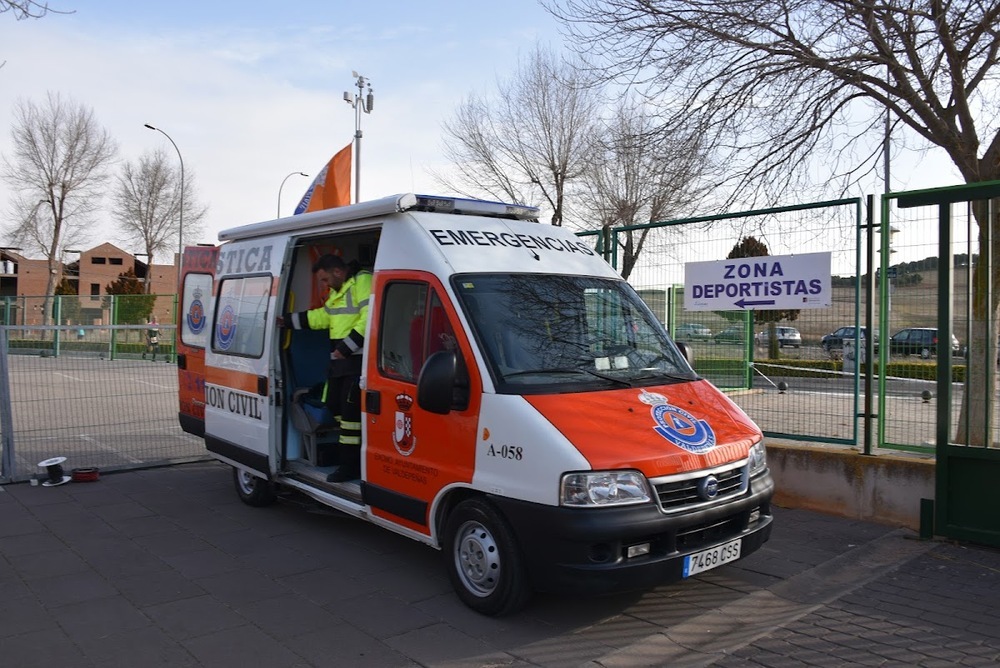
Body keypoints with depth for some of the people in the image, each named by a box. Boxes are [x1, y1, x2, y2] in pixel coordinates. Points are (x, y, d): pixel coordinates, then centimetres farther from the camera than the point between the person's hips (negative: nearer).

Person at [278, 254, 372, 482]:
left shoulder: (363, 282, -14)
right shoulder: (337, 292, 21)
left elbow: (370, 318, -24)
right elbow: (322, 316, 31)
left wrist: (348, 345, -22)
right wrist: (288, 320, 29)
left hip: (358, 359, -11)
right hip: (339, 360, 11)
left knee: (351, 409, -9)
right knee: (335, 405, 15)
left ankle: (350, 465, -1)